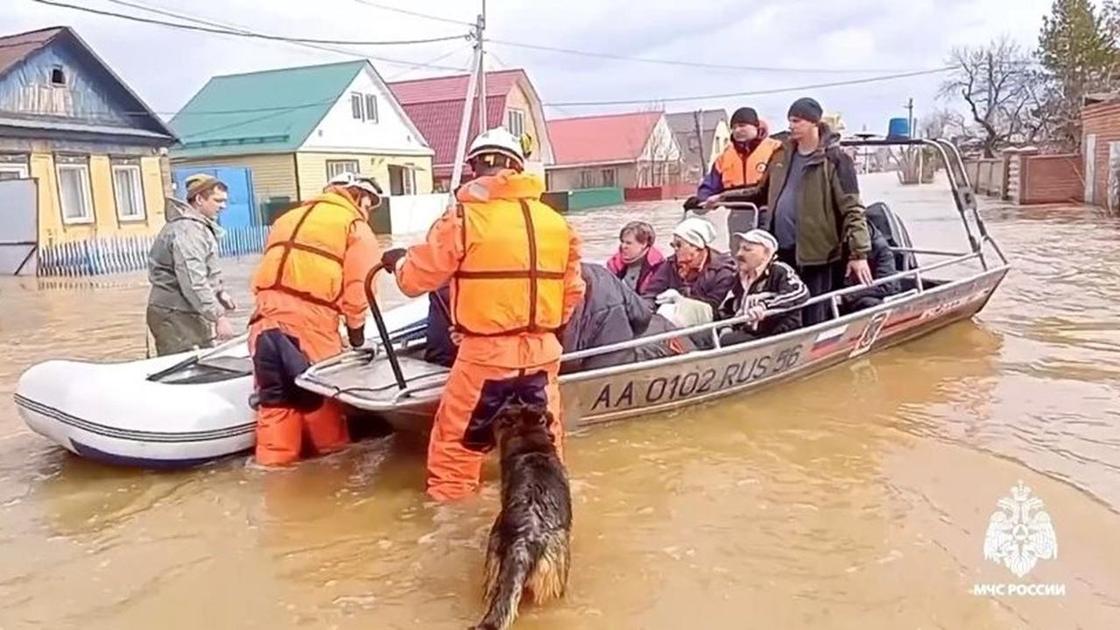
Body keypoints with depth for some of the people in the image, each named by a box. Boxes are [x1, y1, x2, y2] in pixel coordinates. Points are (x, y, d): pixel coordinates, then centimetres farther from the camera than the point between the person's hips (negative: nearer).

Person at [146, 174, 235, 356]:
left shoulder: (198, 226, 15)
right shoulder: (187, 231, -20)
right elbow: (193, 283, -27)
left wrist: (219, 293, 16)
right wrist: (219, 317, -27)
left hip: (190, 313, 10)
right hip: (175, 317, -10)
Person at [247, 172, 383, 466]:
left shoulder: (290, 217, 29)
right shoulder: (355, 226, 8)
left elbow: (274, 267, 23)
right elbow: (357, 286, -1)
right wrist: (356, 328, 10)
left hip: (266, 316, 6)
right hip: (309, 318, -6)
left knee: (274, 396, 12)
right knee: (319, 391, 9)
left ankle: (274, 459, 15)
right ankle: (333, 452, 24)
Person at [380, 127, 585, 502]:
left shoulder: (464, 218, -9)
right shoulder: (556, 223, 5)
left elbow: (417, 278, -2)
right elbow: (572, 291, 13)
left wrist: (397, 261, 20)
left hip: (486, 352, -4)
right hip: (542, 351, 5)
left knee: (458, 436, 11)